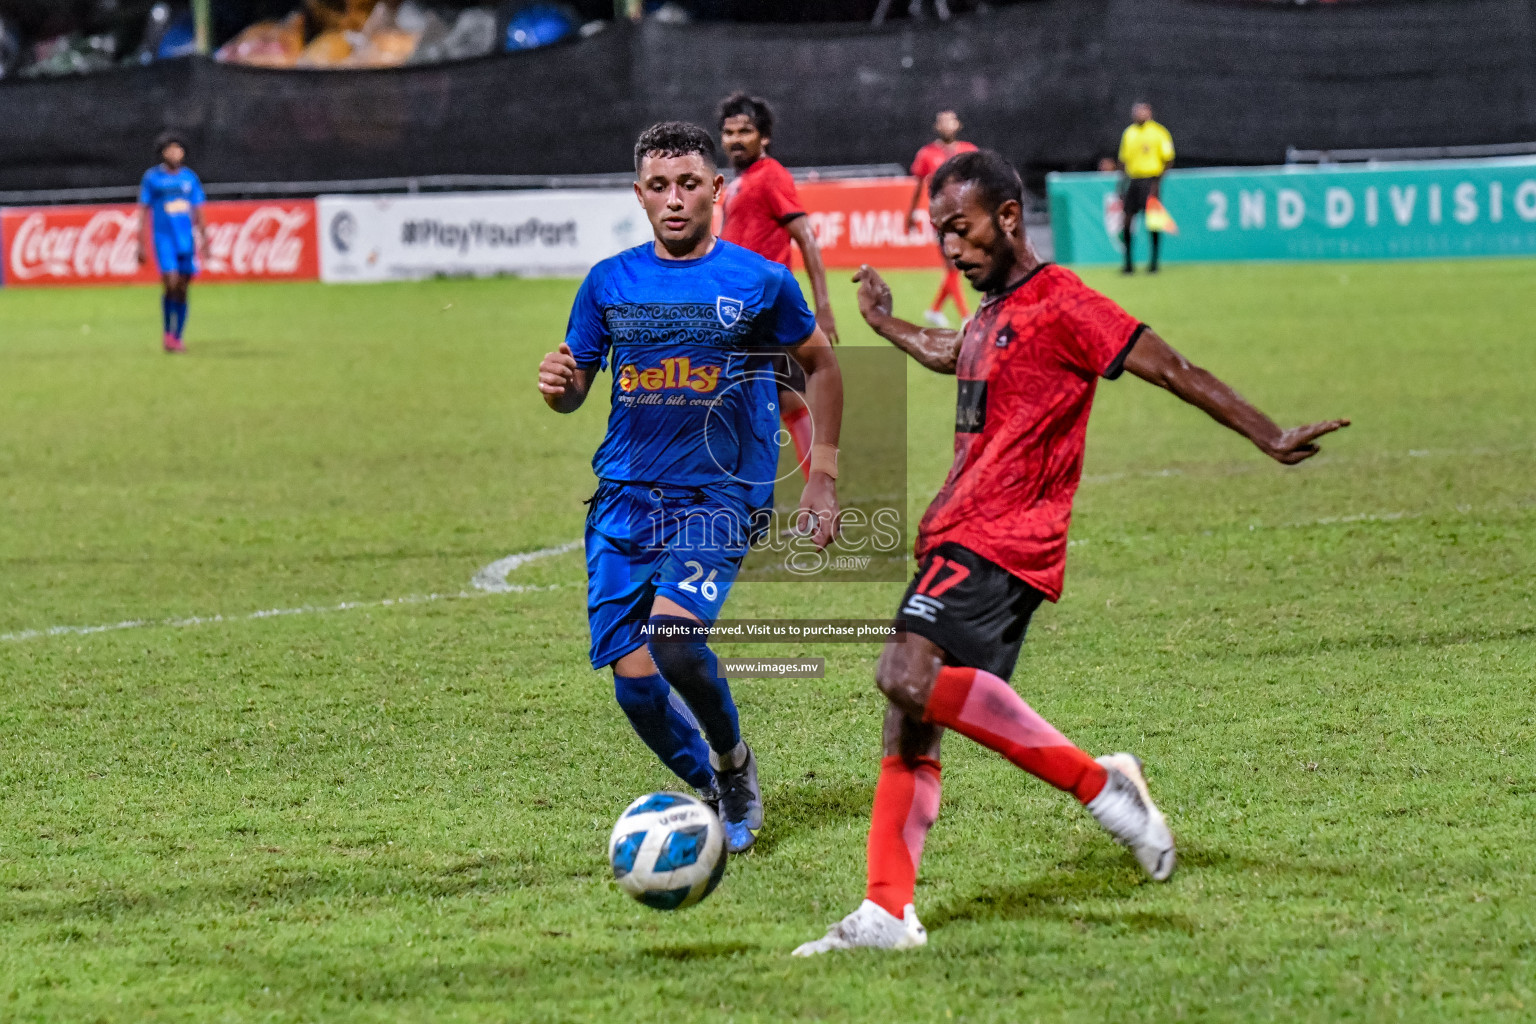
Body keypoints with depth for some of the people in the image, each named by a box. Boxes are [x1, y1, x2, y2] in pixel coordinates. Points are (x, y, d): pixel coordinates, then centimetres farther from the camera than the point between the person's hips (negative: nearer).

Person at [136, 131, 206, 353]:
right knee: (171, 285, -16)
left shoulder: (189, 177, 10)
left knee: (182, 291, 3)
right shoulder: (152, 178, 1)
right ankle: (167, 332, 0)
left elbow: (198, 211, 15)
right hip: (164, 238, -3)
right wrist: (141, 245, -2)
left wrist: (203, 240, 10)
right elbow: (143, 212, 3)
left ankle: (177, 337, 12)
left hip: (187, 241, 3)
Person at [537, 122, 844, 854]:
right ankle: (712, 795, 19)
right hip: (625, 496, 3)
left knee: (673, 636, -26)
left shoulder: (760, 282, 0)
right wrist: (557, 385, -13)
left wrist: (823, 475, 9)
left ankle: (733, 762, 2)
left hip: (720, 497, -3)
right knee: (634, 679, -7)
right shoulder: (610, 283, 6)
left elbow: (819, 365, 14)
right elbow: (574, 388, 12)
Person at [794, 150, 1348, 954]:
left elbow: (1171, 370, -8)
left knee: (908, 676, -26)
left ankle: (1098, 783, -18)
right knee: (907, 726, 2)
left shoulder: (1059, 304, -7)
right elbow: (949, 357, 45)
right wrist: (884, 323, 61)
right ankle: (887, 913, 0)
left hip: (1001, 540, -9)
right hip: (961, 536, 9)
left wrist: (1271, 439, -11)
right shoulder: (991, 315, 20)